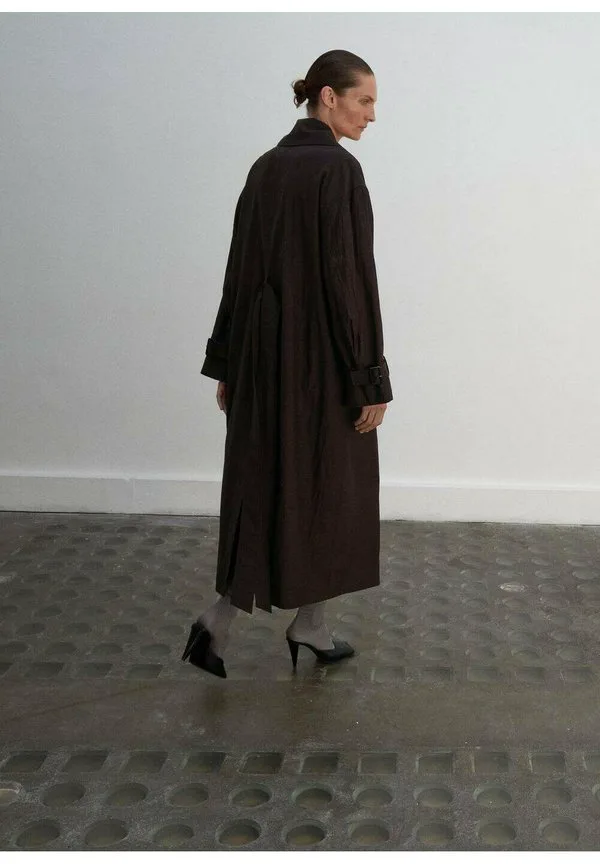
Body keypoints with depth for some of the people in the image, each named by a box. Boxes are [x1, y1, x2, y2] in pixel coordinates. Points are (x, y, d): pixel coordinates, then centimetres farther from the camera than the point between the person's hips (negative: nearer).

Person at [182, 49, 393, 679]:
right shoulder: (339, 169, -15)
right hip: (324, 353, -7)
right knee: (324, 488, 9)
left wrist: (226, 363, 15)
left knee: (263, 484, 13)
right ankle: (309, 628, 21)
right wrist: (371, 380, -14)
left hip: (264, 350, 7)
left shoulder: (265, 167, 9)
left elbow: (240, 267, 11)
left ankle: (219, 620, 6)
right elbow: (352, 278, -18)